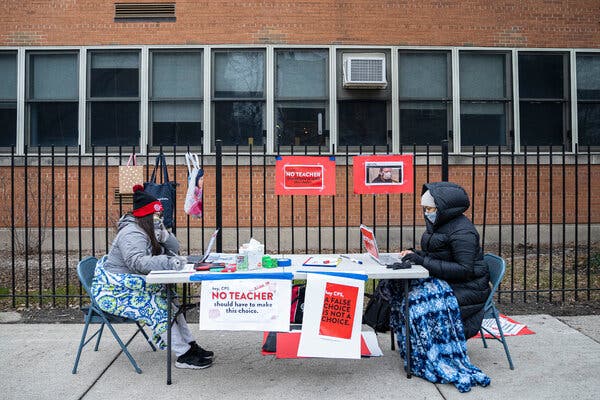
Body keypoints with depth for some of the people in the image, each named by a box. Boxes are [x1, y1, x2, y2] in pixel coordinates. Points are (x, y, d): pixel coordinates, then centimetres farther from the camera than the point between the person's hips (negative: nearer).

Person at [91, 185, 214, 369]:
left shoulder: (146, 231, 8)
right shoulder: (132, 234, -23)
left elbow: (174, 249, 8)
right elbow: (137, 262, -42)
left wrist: (163, 235, -13)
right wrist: (168, 262, -52)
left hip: (130, 286, 10)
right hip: (112, 292, -10)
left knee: (169, 300, -2)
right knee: (157, 308, -22)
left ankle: (190, 345, 0)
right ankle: (183, 356, -17)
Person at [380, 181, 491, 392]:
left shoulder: (462, 231, -17)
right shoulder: (437, 224, 11)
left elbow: (465, 270, -24)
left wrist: (424, 261, -26)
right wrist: (415, 254, -1)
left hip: (468, 288, -9)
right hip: (443, 281, 9)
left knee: (424, 300, -30)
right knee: (395, 287, -9)